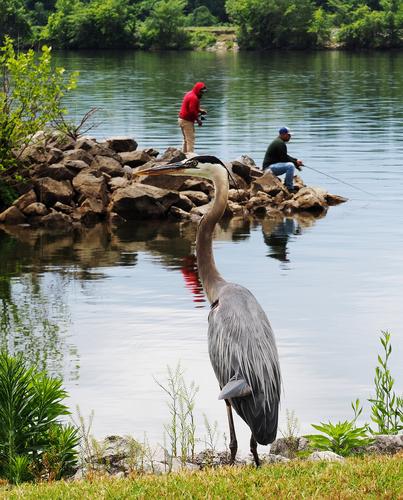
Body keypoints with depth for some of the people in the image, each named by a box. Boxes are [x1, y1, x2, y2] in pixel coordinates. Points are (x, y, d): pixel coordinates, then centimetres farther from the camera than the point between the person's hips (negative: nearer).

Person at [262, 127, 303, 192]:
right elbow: (284, 158, -17)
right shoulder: (280, 143, -15)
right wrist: (296, 163, -7)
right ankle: (290, 188, -24)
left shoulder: (278, 141, 19)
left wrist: (296, 160, 10)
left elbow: (285, 156, 23)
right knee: (290, 166, -27)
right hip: (270, 167, -11)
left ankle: (287, 184, 16)